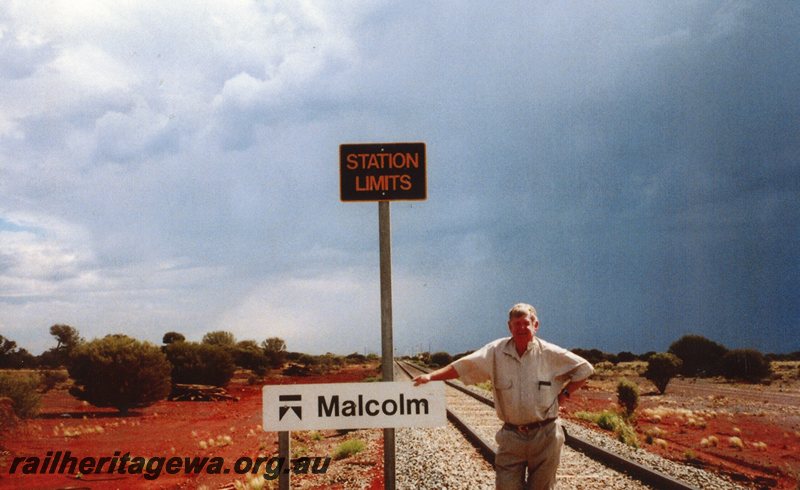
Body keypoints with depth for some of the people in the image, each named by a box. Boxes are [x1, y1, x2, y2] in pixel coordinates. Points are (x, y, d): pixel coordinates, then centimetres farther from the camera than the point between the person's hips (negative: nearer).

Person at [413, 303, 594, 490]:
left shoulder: (550, 354, -4)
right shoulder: (496, 351, -2)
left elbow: (584, 369, 6)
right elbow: (463, 366, -4)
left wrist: (563, 394, -1)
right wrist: (431, 376, -12)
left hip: (545, 436, -1)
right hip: (511, 437, 1)